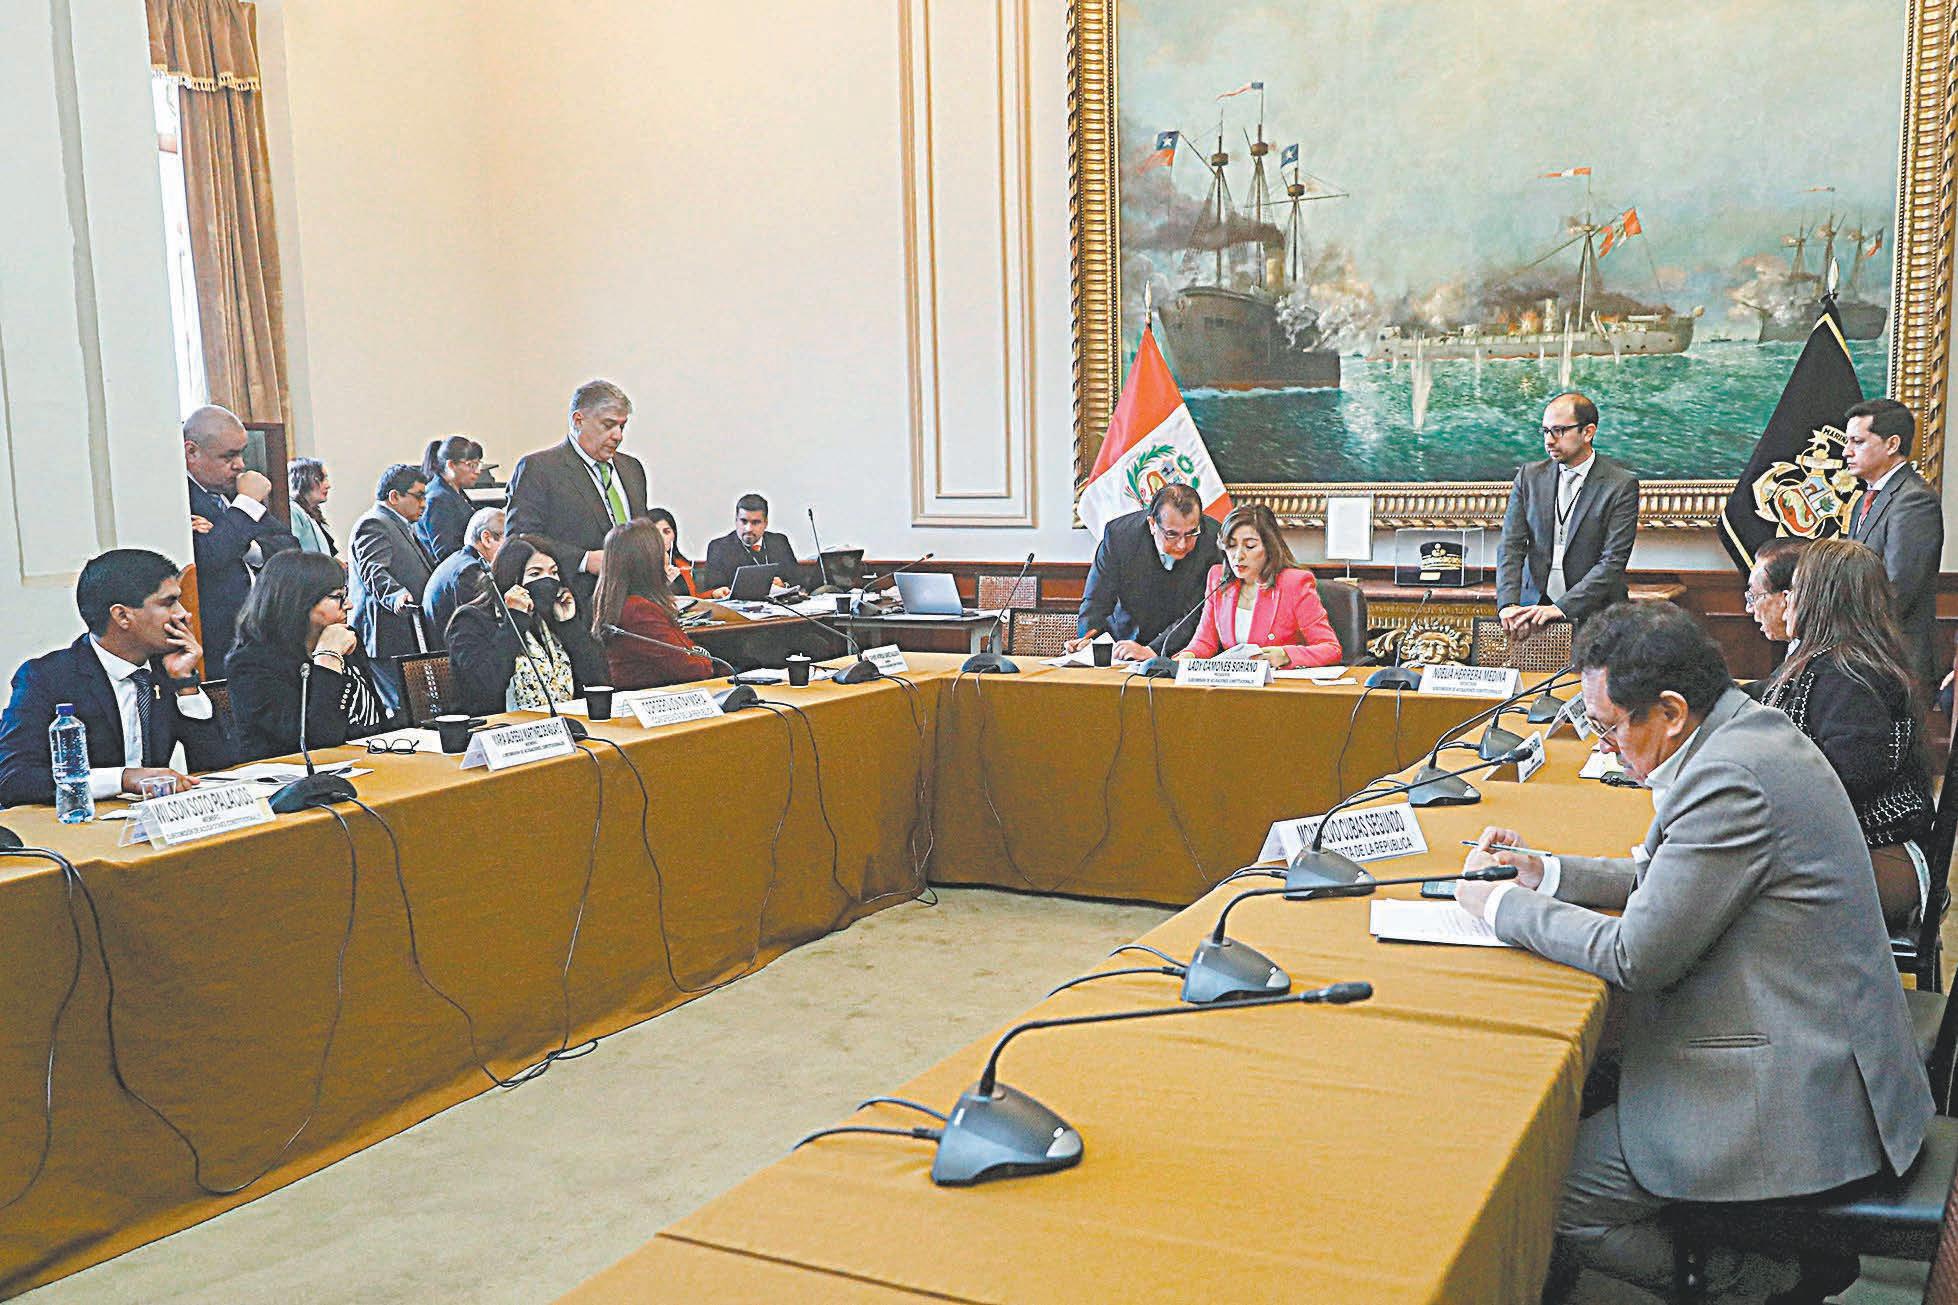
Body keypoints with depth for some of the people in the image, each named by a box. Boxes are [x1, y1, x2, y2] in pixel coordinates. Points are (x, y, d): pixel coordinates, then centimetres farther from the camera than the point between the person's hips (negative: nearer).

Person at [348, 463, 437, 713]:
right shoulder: (373, 524, -9)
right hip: (389, 637, -10)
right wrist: (396, 594, -41)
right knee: (403, 709, -14)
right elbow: (374, 569, -25)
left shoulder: (399, 525, 24)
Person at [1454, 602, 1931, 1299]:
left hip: (1796, 1100, -10)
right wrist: (1542, 873, 8)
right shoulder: (1747, 731, 6)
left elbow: (1637, 955, -20)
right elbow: (1659, 875, 18)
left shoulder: (1728, 779, -26)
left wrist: (1502, 906, -9)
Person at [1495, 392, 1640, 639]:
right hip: (1534, 607, 3)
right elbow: (1511, 546, 2)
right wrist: (1508, 604, -13)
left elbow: (1613, 561, -9)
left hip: (1592, 612, -2)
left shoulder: (1621, 485, -2)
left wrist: (1562, 607, -19)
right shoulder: (1529, 475, 9)